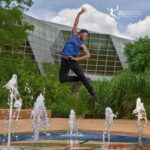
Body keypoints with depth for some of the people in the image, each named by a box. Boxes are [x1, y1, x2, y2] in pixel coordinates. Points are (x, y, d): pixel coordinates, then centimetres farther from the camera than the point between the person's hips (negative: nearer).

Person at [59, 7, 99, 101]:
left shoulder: (82, 45, 11)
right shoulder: (74, 35, 18)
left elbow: (88, 55, -1)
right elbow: (76, 24, 17)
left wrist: (77, 58, -12)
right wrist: (79, 14, 11)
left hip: (73, 61, -2)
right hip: (64, 61, 2)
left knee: (82, 76, -10)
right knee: (62, 79, -9)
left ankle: (93, 93, -5)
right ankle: (79, 79, 12)